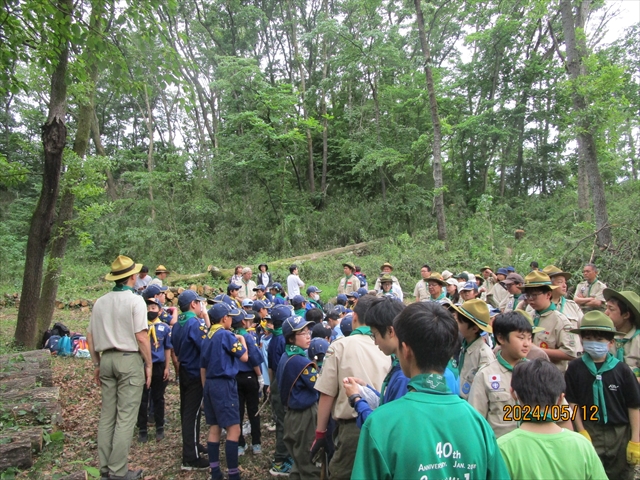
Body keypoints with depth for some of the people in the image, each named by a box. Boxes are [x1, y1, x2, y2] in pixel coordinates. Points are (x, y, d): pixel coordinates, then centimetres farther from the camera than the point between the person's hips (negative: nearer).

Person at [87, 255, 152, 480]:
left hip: (107, 359, 6)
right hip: (129, 359, -6)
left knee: (107, 414, 13)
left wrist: (97, 364, 20)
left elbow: (90, 337, 10)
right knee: (126, 417, 1)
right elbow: (141, 337, -14)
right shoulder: (135, 300, -10)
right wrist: (148, 364, -4)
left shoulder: (100, 302, 7)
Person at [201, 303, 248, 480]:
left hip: (210, 384, 9)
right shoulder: (226, 335, -12)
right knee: (234, 429, -4)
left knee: (214, 428, 13)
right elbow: (244, 357, -8)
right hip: (224, 384, -9)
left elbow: (203, 367, 16)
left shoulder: (208, 337, 12)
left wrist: (206, 389, 22)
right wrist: (242, 340, 9)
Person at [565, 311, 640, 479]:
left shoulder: (622, 370, -8)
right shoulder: (575, 368, -8)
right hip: (589, 432, 0)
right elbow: (572, 403, -2)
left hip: (620, 434, 1)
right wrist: (581, 432, -3)